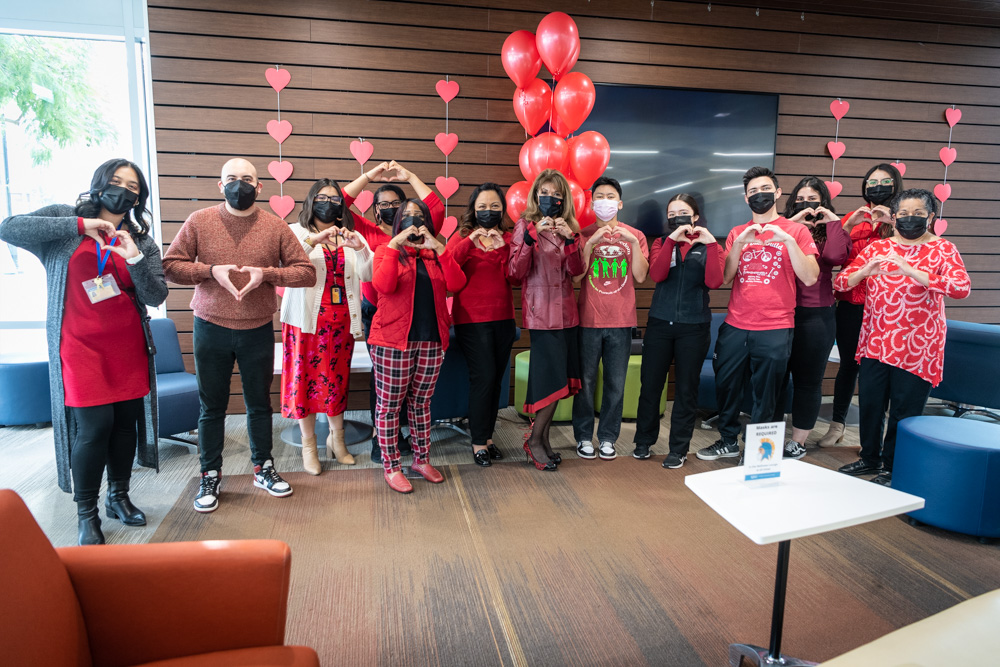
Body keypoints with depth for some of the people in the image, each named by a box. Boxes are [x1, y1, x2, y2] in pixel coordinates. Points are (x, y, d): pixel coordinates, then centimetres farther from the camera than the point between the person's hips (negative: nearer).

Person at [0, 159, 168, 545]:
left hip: (128, 347, 3)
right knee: (93, 426, -7)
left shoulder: (142, 241, 9)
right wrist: (80, 226, -17)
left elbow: (156, 297, 1)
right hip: (80, 346, -3)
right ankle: (86, 514, 10)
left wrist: (135, 259, -17)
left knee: (127, 419, 8)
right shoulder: (66, 218, 5)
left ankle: (118, 497, 28)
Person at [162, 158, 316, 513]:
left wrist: (266, 274, -16)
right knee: (212, 407, 9)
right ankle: (210, 477, 23)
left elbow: (307, 272, -3)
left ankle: (263, 469, 30)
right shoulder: (199, 221, 0)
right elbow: (170, 265, -1)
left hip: (258, 331, 1)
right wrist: (211, 271, -16)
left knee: (259, 403, 13)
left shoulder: (275, 226, 0)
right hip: (211, 329, 0)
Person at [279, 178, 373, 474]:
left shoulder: (350, 236, 15)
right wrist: (314, 241, -27)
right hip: (307, 320, -2)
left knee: (337, 378, 9)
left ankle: (337, 439, 24)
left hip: (341, 321, 3)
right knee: (306, 378, 2)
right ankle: (309, 445, 15)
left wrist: (360, 248, -15)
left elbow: (369, 274, 1)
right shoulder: (296, 233, 5)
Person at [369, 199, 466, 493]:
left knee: (421, 402, 14)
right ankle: (391, 467, 15)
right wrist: (395, 244, -16)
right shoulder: (387, 250, 4)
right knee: (389, 404, 3)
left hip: (431, 341, 3)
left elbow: (456, 284, -6)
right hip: (393, 341, -3)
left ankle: (422, 459, 27)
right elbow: (383, 285, -16)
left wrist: (438, 248, -12)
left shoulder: (436, 253, 12)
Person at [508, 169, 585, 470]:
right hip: (541, 312, -5)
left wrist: (570, 238, -14)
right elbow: (517, 273, -11)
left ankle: (541, 437, 21)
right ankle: (534, 441, 9)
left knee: (559, 382, 6)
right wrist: (532, 236, -22)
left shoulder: (568, 226, 13)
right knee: (556, 380, -8)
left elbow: (577, 271, 1)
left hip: (566, 311, 5)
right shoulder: (525, 225, -1)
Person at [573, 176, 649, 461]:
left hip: (621, 321, 1)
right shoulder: (583, 235, 3)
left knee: (616, 383, 5)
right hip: (588, 320, -1)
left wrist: (633, 242, -13)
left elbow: (640, 276, -4)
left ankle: (608, 438, 19)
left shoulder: (634, 236, 7)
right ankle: (583, 437, 17)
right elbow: (575, 277, -7)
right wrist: (591, 242, -15)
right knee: (586, 381, 3)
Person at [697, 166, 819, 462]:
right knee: (726, 386, 11)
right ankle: (728, 441, 29)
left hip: (775, 330, -3)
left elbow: (810, 278, -7)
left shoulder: (796, 231, 3)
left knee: (764, 394, 6)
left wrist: (788, 240, -15)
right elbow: (724, 277, 3)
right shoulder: (737, 233, 12)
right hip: (735, 327, 3)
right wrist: (740, 243, -8)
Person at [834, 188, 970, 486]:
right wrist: (865, 271, -19)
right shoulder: (876, 247, 7)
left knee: (904, 411, 5)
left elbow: (962, 288, -17)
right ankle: (870, 458, 32)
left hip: (916, 349, -3)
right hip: (875, 344, 3)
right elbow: (840, 282, 2)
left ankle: (893, 467, 22)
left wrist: (912, 271, -28)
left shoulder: (943, 249, -1)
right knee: (869, 403, 12)